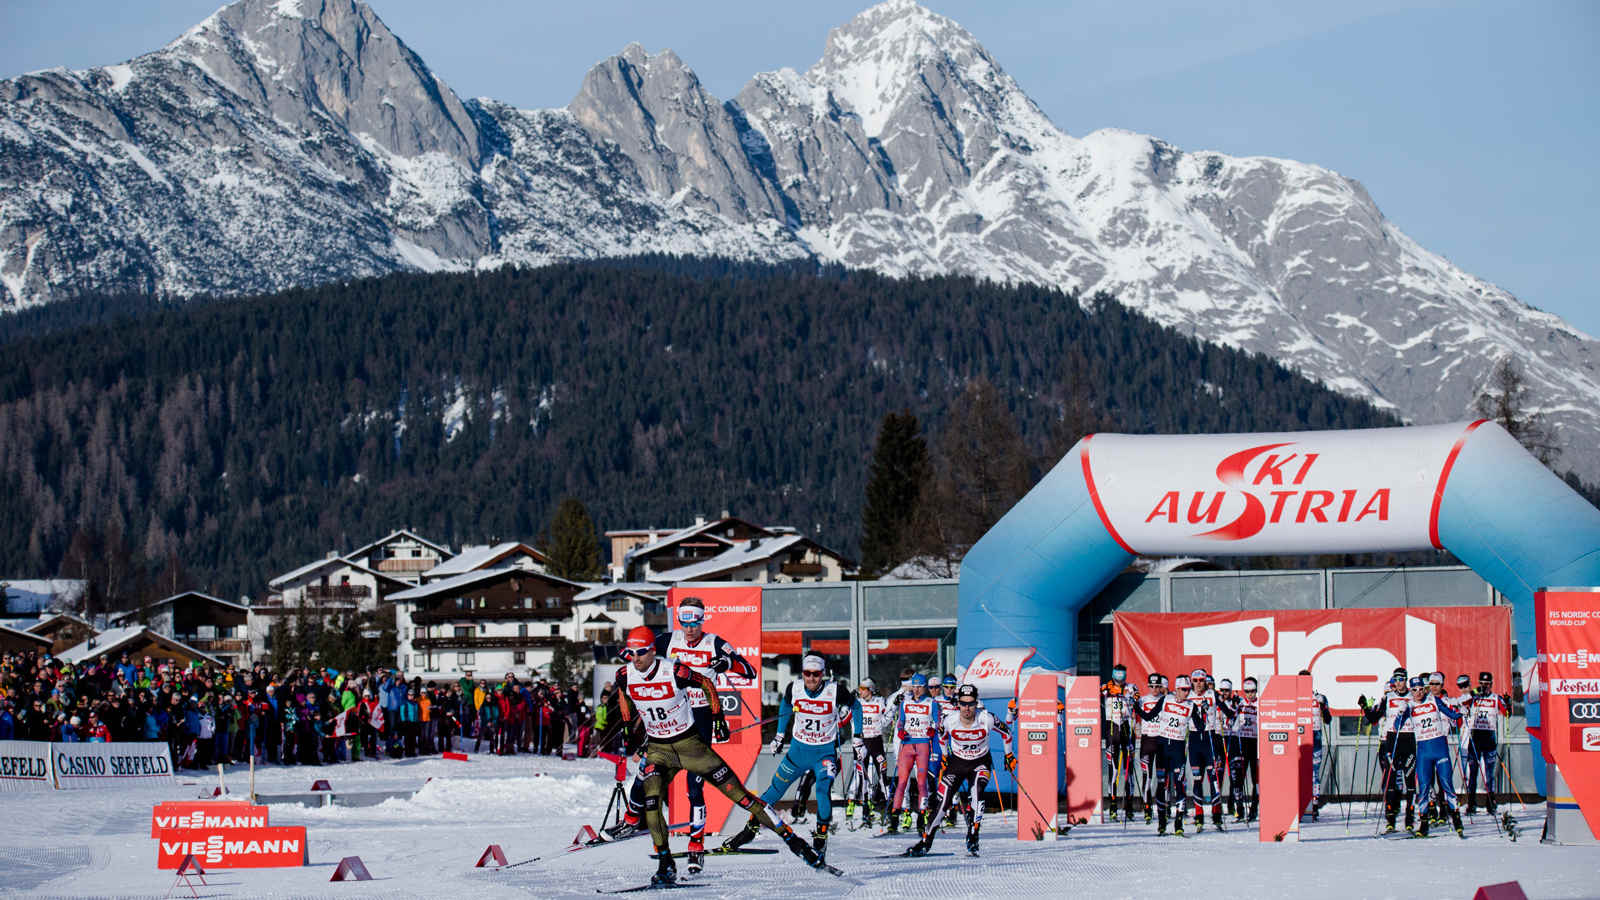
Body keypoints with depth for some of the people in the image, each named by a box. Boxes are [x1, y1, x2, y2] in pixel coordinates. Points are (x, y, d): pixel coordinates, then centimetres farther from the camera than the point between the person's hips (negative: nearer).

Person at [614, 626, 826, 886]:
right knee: (651, 801, -22)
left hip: (689, 743, -3)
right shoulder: (625, 676, -10)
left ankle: (790, 837, 4)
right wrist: (630, 728, 15)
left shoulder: (673, 671, -21)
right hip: (658, 749, 3)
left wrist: (717, 717, -1)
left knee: (737, 791, -3)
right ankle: (666, 865, -12)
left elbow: (707, 684, -3)